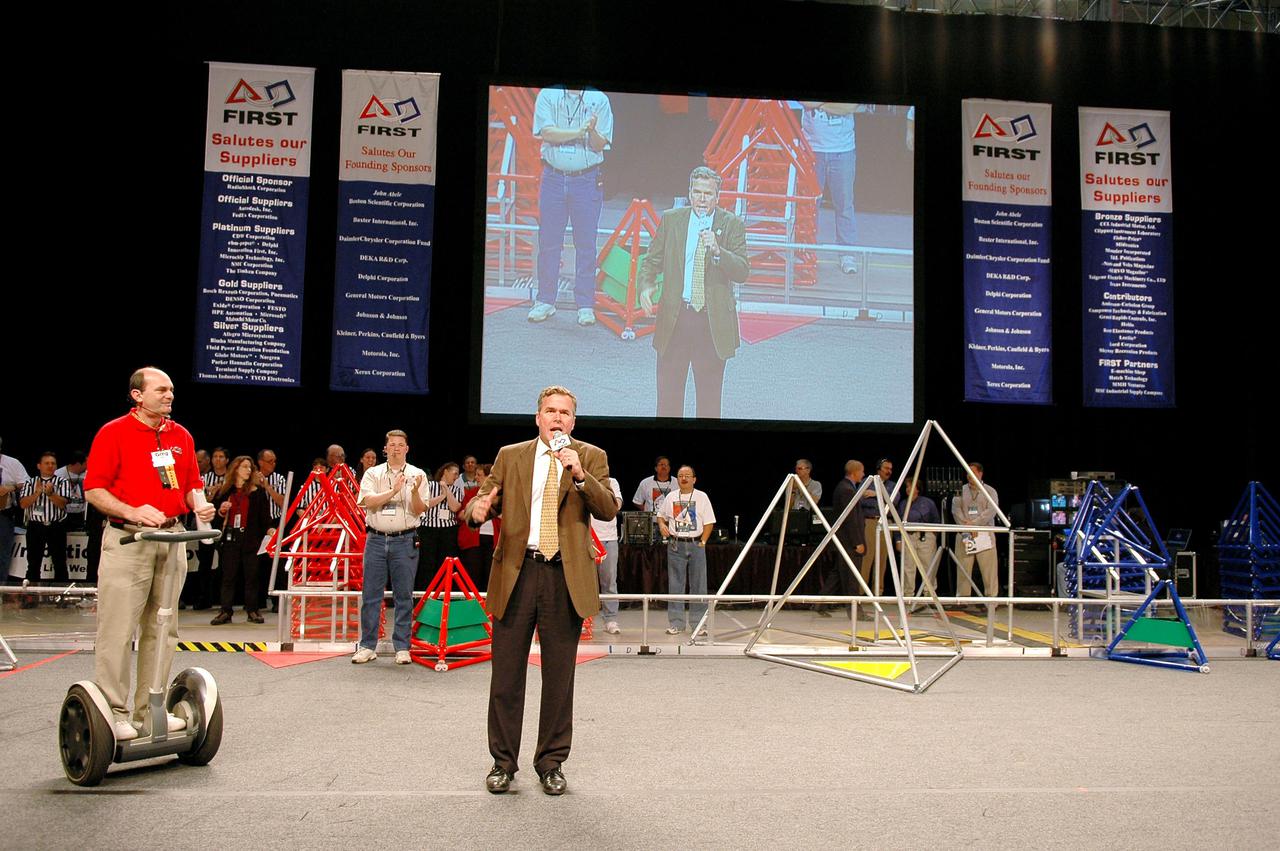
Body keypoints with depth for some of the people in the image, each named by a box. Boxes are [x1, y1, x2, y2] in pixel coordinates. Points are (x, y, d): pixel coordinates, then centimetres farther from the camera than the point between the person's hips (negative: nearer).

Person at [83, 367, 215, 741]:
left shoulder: (181, 436, 12)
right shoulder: (113, 433, -3)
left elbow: (192, 485, 17)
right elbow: (94, 490, -6)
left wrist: (200, 505, -5)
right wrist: (133, 512, -20)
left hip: (172, 538, 6)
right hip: (127, 540, -5)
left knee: (161, 630, 10)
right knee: (118, 630, -4)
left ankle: (150, 710, 19)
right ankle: (114, 713, 6)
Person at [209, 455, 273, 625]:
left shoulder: (257, 491, 4)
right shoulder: (224, 491, 9)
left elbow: (264, 514, 1)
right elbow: (215, 514, 13)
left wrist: (268, 528, -12)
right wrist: (221, 511, -7)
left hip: (250, 538, -1)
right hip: (229, 538, 2)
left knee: (251, 576, 2)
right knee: (228, 576, 4)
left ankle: (253, 610, 8)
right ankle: (225, 611, 8)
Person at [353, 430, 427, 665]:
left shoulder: (417, 475, 5)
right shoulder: (372, 474, 8)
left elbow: (420, 510, -3)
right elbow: (369, 501, -7)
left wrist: (415, 492, -22)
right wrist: (393, 491, -19)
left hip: (405, 541, -1)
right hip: (376, 540, 1)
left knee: (404, 595, 2)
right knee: (371, 595, 4)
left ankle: (402, 647, 9)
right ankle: (367, 646, 13)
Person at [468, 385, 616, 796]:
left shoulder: (591, 457, 5)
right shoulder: (510, 456, 10)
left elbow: (609, 510, -5)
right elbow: (486, 496, 7)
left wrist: (580, 475, -20)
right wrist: (479, 508, -17)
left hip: (565, 577, -1)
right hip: (517, 572, 1)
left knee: (559, 677, 7)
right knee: (506, 673, 6)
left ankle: (551, 763, 21)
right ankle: (503, 762, 20)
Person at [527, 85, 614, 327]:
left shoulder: (599, 99, 3)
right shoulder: (547, 95, 4)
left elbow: (599, 145, -2)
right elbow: (546, 133, -10)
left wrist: (592, 130, -23)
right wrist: (579, 131, -18)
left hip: (587, 180, -1)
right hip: (553, 177, 1)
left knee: (586, 244, -1)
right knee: (548, 242, 4)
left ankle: (585, 305, 6)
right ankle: (545, 301, 13)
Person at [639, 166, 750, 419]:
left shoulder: (732, 225, -1)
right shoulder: (670, 220, 4)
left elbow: (743, 272, -9)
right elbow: (652, 261, 9)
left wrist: (718, 251, -25)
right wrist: (645, 286, -11)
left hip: (714, 321, -1)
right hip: (674, 317, 2)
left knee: (709, 393, 8)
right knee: (668, 389, 10)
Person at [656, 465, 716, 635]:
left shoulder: (702, 497, 2)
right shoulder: (670, 497, 8)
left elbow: (709, 522, 2)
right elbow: (661, 516, 19)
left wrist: (702, 542, -7)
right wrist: (662, 525, -3)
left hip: (695, 545, -1)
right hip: (675, 545, 1)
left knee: (698, 585, 1)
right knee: (675, 585, 3)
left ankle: (698, 624, 7)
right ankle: (676, 623, 9)